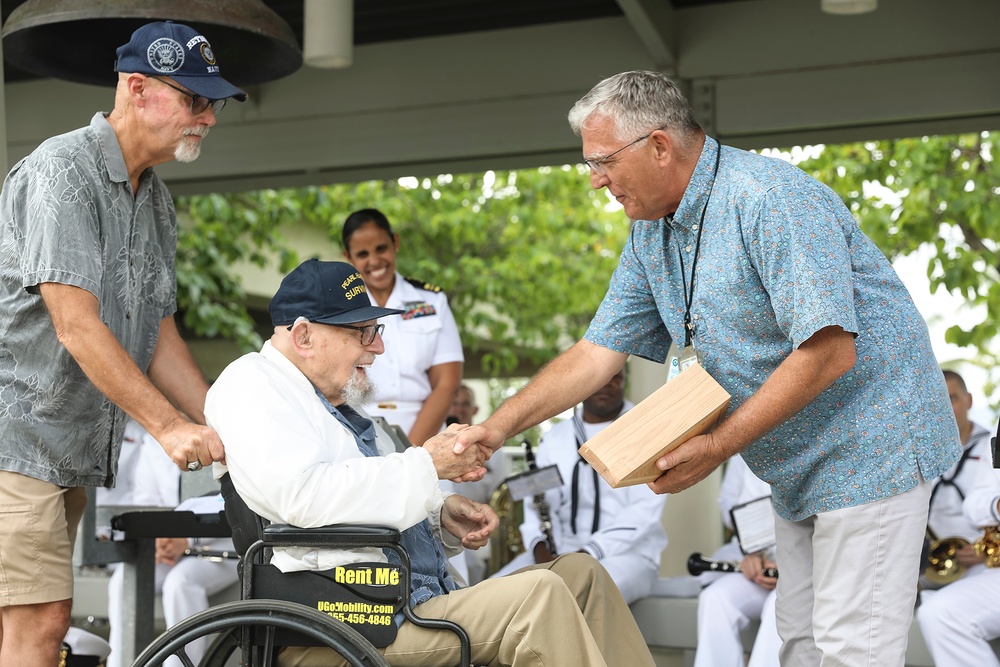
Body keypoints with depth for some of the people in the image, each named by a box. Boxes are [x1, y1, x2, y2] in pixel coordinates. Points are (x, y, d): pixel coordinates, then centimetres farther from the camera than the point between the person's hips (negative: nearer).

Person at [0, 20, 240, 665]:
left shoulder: (156, 201, 14)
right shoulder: (62, 169, -14)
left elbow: (159, 338, 16)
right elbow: (76, 326, -20)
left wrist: (226, 432, 7)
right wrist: (169, 425, -20)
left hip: (73, 451, 9)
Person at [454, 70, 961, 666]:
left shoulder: (768, 199, -23)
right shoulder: (650, 236, 7)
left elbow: (829, 352, -27)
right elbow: (598, 351, 9)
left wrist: (718, 447, -24)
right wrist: (500, 426, -2)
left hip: (867, 449, -9)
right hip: (795, 463, 9)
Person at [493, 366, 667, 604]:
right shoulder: (555, 437, 15)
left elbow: (644, 509, -10)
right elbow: (536, 502, 9)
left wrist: (587, 554, -21)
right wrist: (540, 548, -13)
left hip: (627, 552, -5)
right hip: (558, 552, 5)